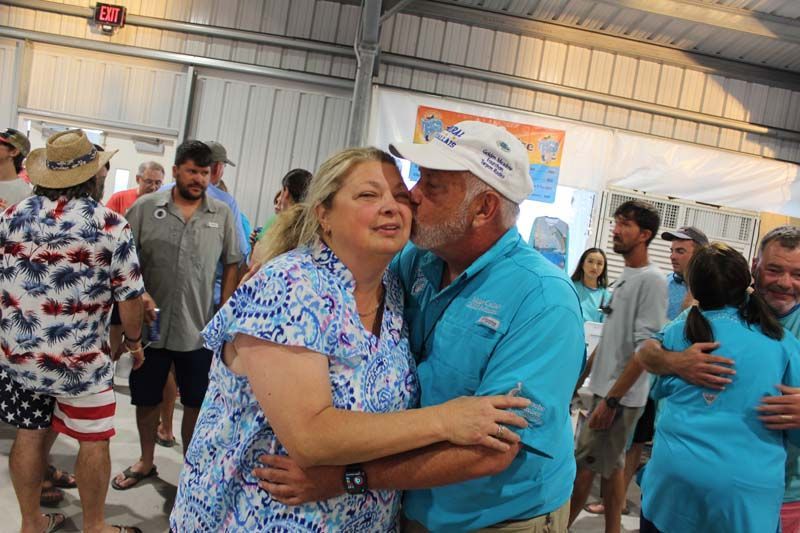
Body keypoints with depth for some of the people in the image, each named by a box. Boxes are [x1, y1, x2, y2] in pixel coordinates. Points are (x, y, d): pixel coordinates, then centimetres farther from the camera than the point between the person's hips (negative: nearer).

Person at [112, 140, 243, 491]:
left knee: (196, 402, 11)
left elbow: (232, 265, 5)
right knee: (146, 397, 15)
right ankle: (146, 461, 37)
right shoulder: (146, 207, -1)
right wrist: (139, 294, -14)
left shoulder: (222, 215, 1)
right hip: (151, 324, 0)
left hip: (199, 328, 0)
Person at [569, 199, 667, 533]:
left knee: (583, 467, -2)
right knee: (612, 466, 16)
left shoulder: (652, 280, -15)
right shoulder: (625, 276, 12)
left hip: (621, 396, -8)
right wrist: (581, 377, 18)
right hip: (605, 389, 8)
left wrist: (612, 399, -20)